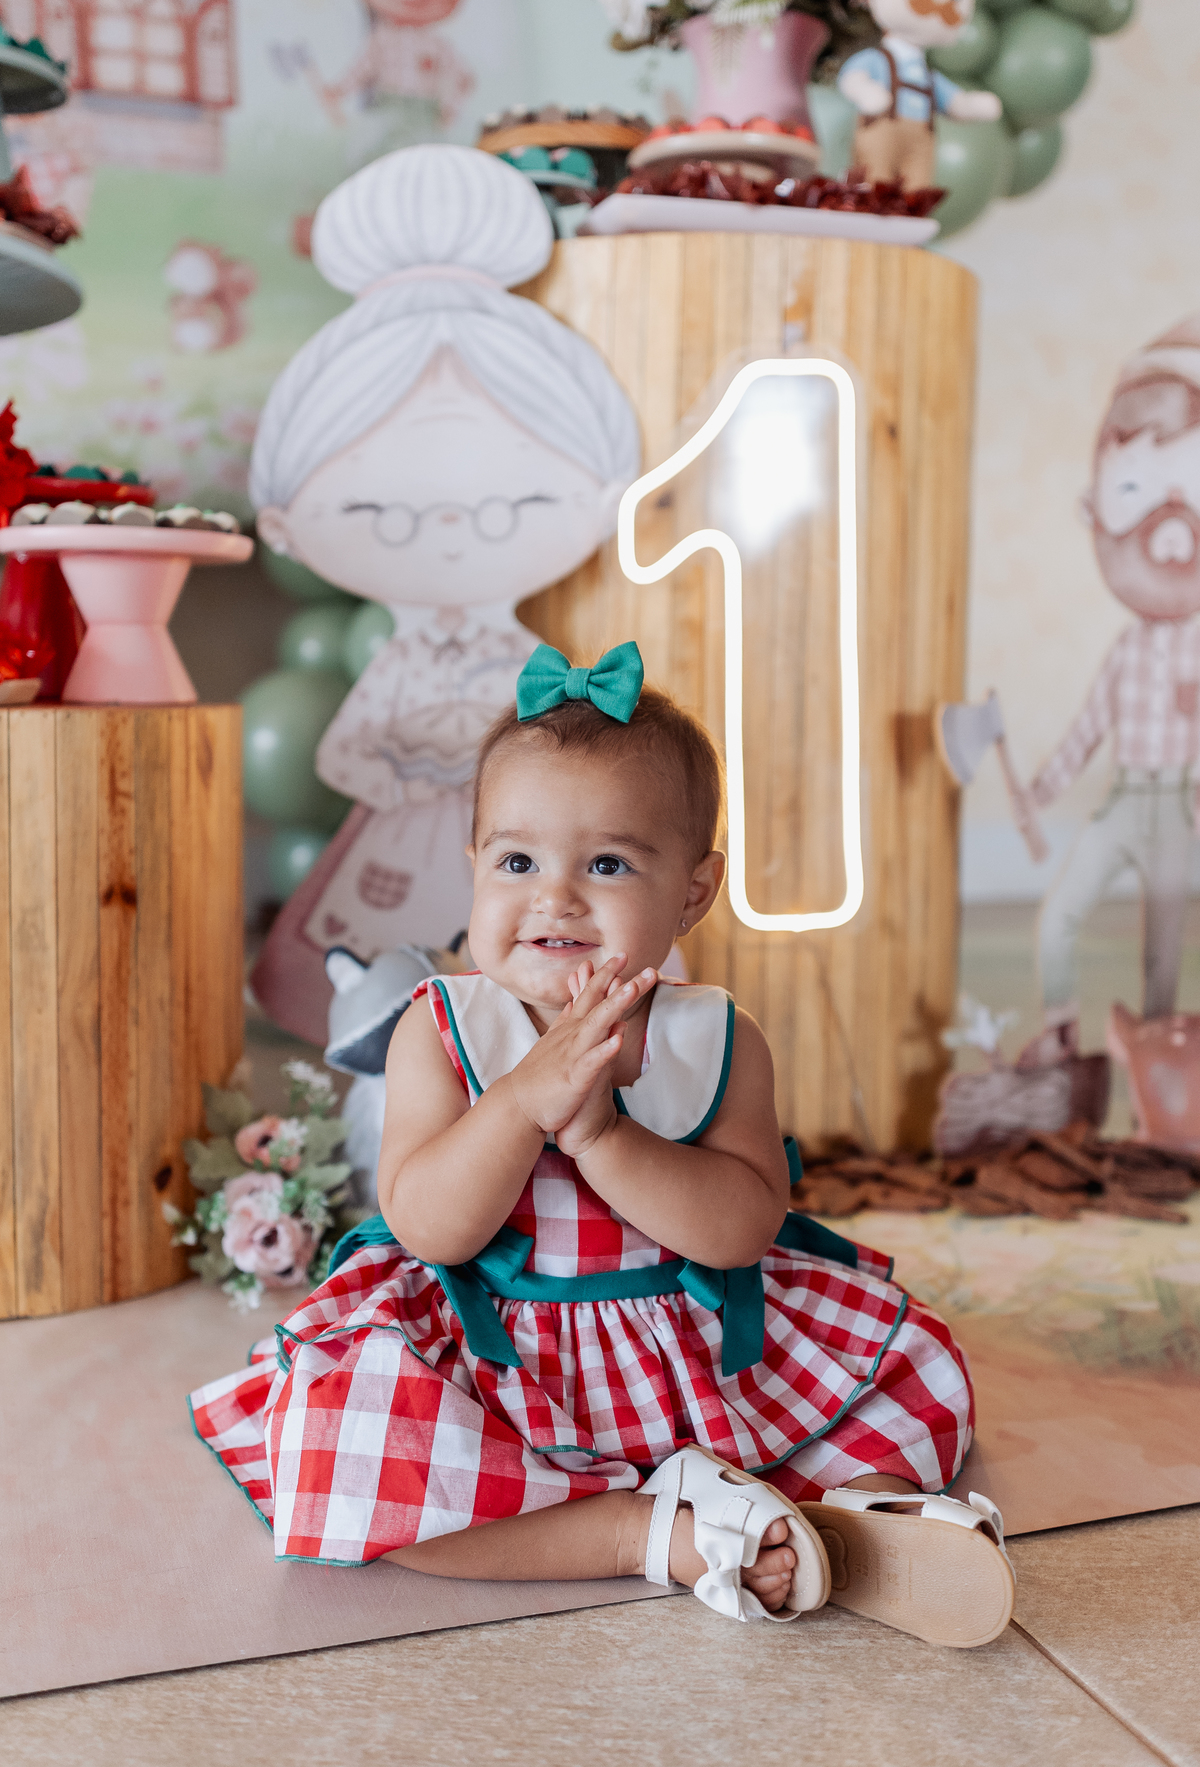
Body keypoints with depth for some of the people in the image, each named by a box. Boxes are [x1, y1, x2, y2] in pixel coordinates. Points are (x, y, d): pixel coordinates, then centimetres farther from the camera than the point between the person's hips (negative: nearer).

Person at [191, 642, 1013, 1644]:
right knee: (338, 1426, -30)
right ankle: (650, 1527, -27)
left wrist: (602, 1131, -30)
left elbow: (744, 1226, -16)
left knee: (920, 1372, -5)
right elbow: (425, 1229, -17)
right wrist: (527, 1096, -32)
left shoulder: (716, 1041, -5)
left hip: (701, 1348, 2)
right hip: (490, 1355, -1)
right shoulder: (443, 1033, -8)